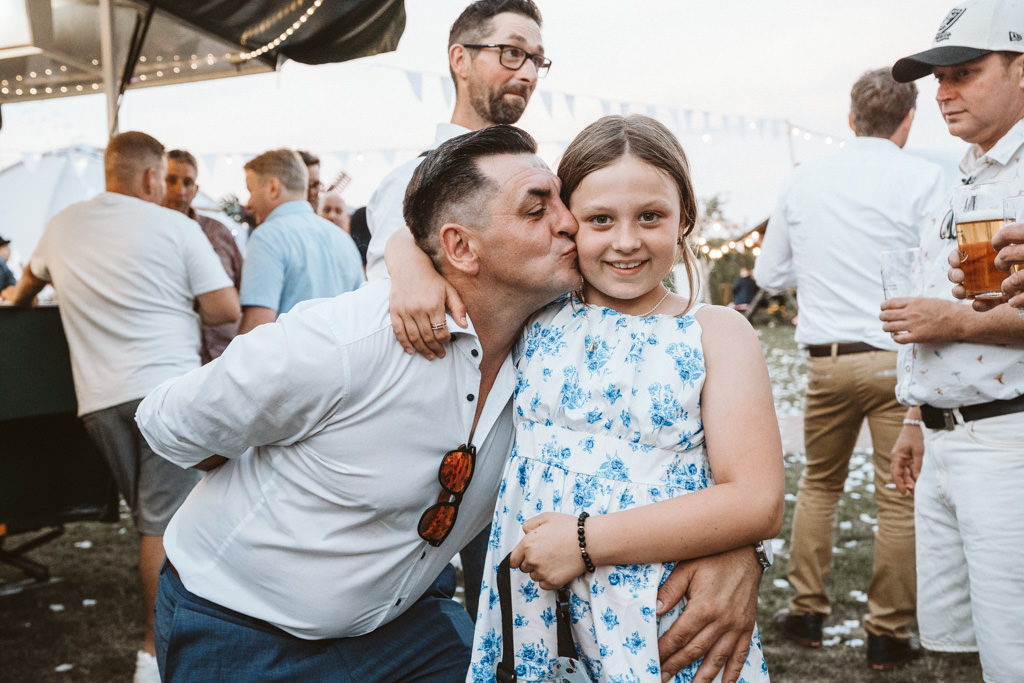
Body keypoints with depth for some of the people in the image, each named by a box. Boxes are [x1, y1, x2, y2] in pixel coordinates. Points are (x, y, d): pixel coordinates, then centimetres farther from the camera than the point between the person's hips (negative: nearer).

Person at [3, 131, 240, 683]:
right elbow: (226, 308, -7)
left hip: (100, 399, 5)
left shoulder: (62, 227, 14)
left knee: (152, 523, 17)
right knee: (165, 524, -3)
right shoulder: (173, 226, -2)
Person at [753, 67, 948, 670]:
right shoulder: (924, 179, -6)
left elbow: (770, 273, 14)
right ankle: (889, 635, 14)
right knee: (900, 497, 6)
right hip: (898, 357, -3)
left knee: (820, 482, 19)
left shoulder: (803, 180, 7)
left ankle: (807, 612, 26)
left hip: (826, 359, 4)